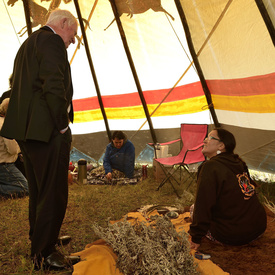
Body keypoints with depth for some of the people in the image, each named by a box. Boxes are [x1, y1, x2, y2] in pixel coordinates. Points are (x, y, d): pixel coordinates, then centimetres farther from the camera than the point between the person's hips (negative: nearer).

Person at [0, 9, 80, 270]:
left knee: (38, 191, 21)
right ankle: (43, 254, 9)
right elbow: (54, 86, -22)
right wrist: (63, 125, -13)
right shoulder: (51, 40, -8)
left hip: (27, 130, 11)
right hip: (47, 130, -11)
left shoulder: (27, 44, 24)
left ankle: (38, 241, 36)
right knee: (53, 194, -2)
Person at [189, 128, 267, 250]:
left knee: (193, 208, 12)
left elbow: (202, 206, -18)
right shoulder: (239, 162, 6)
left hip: (233, 236, -7)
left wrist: (196, 238, -9)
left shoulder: (210, 167, -17)